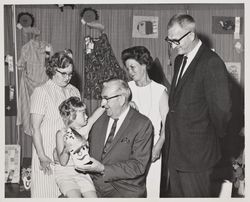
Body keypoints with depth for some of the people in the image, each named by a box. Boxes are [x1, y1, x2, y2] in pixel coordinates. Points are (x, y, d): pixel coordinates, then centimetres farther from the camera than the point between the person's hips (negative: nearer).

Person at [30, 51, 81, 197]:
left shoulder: (74, 92, 10)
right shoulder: (41, 92, -6)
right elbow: (35, 128, -9)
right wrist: (42, 156, -14)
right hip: (48, 154, -5)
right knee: (47, 193, -1)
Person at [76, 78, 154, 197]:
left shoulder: (142, 125, -7)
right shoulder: (100, 119, 11)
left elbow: (139, 166, -12)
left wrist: (103, 169, -19)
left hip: (124, 191, -5)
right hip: (94, 187, 5)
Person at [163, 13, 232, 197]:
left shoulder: (212, 63, -18)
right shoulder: (179, 60, 13)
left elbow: (221, 108, -19)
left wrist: (215, 135, -5)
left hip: (197, 153, -8)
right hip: (175, 151, 8)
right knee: (177, 194, 16)